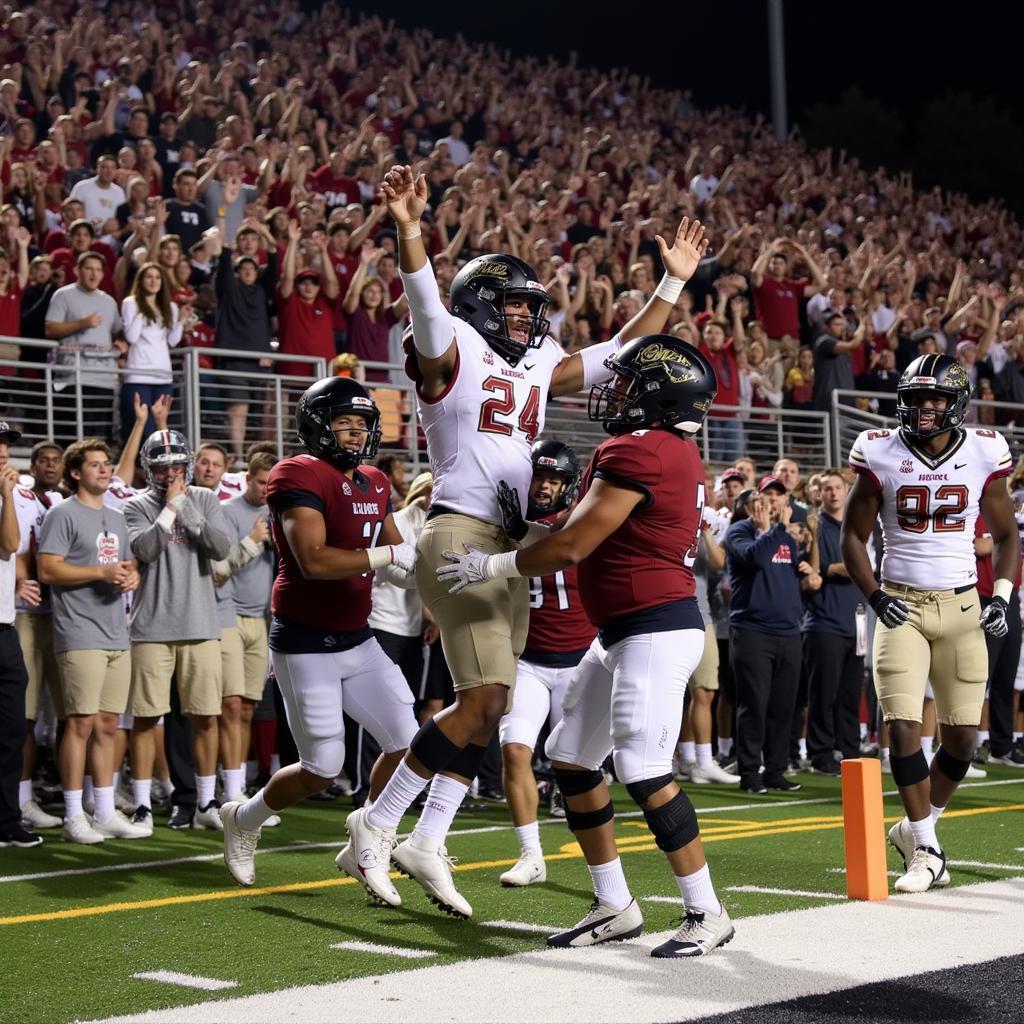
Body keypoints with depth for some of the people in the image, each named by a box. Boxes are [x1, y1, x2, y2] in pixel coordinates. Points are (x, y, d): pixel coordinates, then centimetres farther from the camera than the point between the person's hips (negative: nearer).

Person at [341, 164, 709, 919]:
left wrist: (674, 283, 24)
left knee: (489, 706, 7)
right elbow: (427, 310, -23)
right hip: (460, 536, -8)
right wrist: (409, 231, -40)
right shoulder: (453, 353, -3)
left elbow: (619, 354, 26)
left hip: (513, 547, 8)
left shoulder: (540, 369, 18)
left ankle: (427, 843, 14)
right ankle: (379, 823, -1)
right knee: (484, 701, -13)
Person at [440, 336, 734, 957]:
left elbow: (571, 547, -16)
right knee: (571, 758, 12)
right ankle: (615, 907, 19)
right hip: (625, 633, 11)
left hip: (655, 630, -11)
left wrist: (491, 568, -3)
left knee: (645, 772, -10)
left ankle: (707, 914, 1)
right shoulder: (675, 453, 14)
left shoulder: (637, 452, -17)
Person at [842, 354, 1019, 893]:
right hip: (902, 606, -1)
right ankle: (926, 850, 4)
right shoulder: (881, 455, -3)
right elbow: (853, 535, 4)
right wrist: (875, 596, -9)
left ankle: (914, 828, 25)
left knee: (962, 736, 2)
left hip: (961, 606, 2)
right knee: (903, 727, -10)